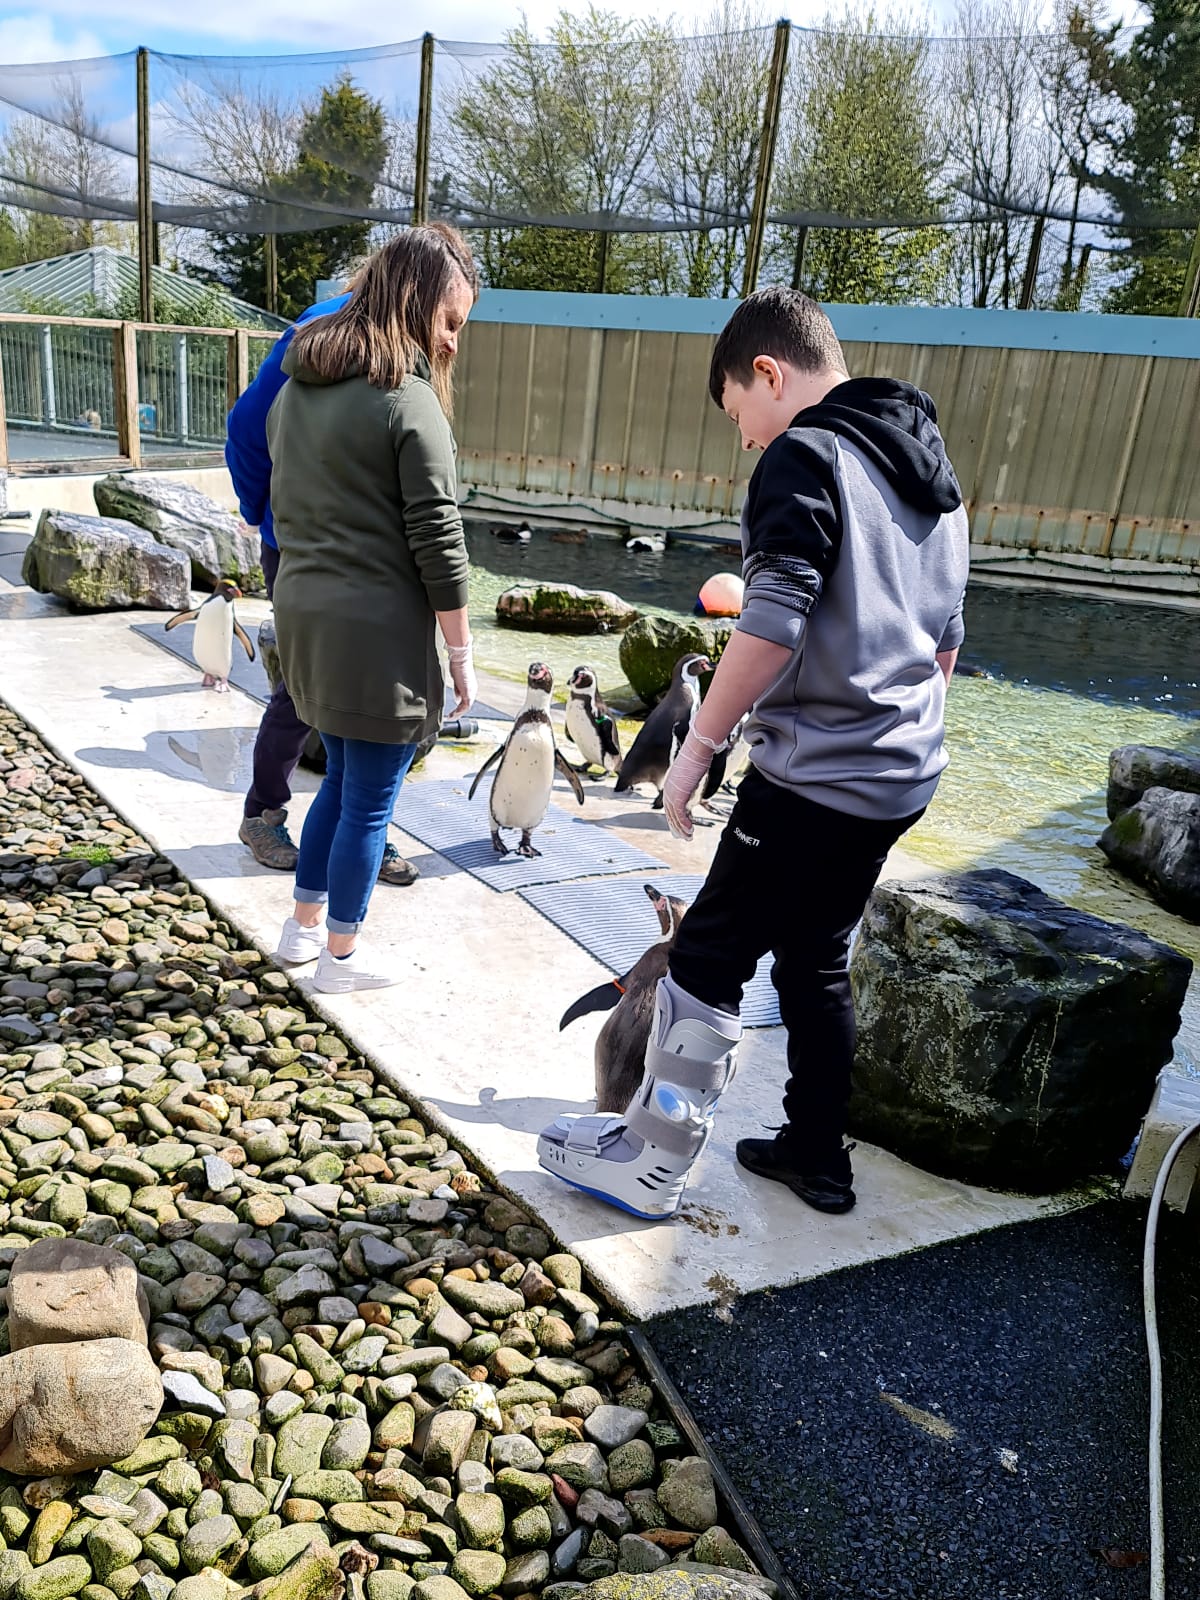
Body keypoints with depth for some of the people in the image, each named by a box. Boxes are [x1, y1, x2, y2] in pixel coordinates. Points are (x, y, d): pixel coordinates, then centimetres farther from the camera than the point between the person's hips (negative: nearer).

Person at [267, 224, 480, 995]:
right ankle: (341, 956, 19)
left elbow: (287, 509, 16)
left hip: (302, 612, 8)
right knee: (370, 798, 6)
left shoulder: (296, 388, 11)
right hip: (376, 624, -8)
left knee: (342, 778, 22)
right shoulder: (410, 401, -13)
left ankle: (303, 926, 32)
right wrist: (461, 653, -7)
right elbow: (437, 543, -14)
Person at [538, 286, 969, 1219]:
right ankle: (817, 1154, 31)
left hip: (815, 778, -9)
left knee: (707, 961, 2)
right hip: (904, 775, 9)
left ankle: (651, 1163, 14)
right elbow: (945, 640, 19)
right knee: (816, 961, 20)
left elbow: (771, 627, -22)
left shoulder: (804, 457, -11)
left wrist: (699, 747, -15)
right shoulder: (933, 470, 16)